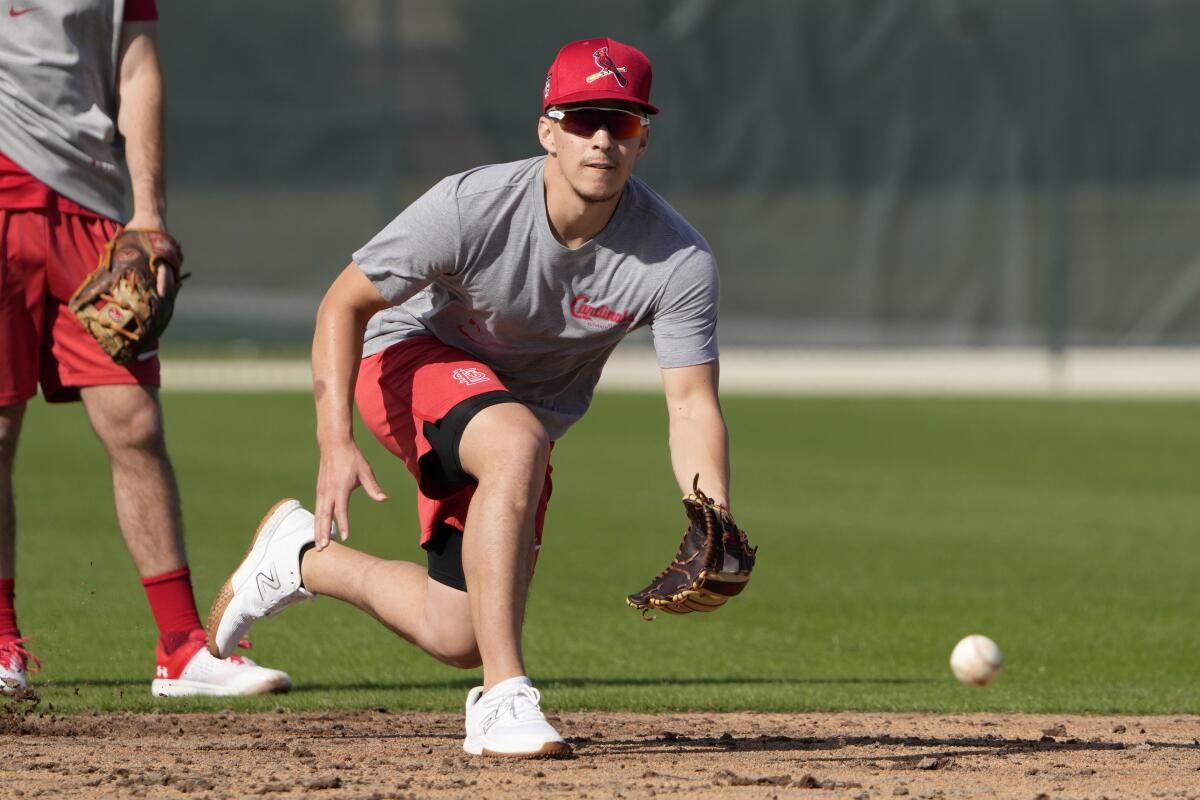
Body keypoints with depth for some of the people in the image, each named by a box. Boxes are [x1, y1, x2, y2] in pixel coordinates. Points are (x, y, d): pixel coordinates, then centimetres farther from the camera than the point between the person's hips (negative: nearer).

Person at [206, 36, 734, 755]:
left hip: (528, 410, 5)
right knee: (517, 443, -38)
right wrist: (336, 445, -30)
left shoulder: (679, 260, -24)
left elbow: (693, 402, -22)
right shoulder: (472, 208, -30)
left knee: (460, 637, 5)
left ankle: (305, 555, 31)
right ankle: (503, 698, -36)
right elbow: (344, 305, -19)